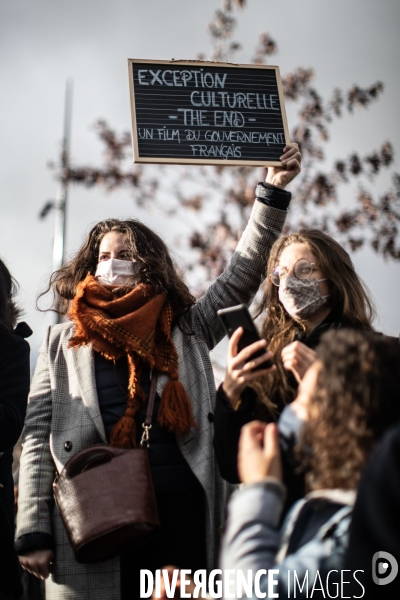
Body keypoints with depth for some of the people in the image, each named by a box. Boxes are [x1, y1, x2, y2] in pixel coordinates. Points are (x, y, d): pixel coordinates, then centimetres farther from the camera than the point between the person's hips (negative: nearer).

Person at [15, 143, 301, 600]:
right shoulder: (63, 343, 13)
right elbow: (38, 439, 7)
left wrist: (273, 191, 3)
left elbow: (243, 273, 9)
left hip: (181, 512, 1)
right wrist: (33, 533, -1)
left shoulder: (187, 330, 14)